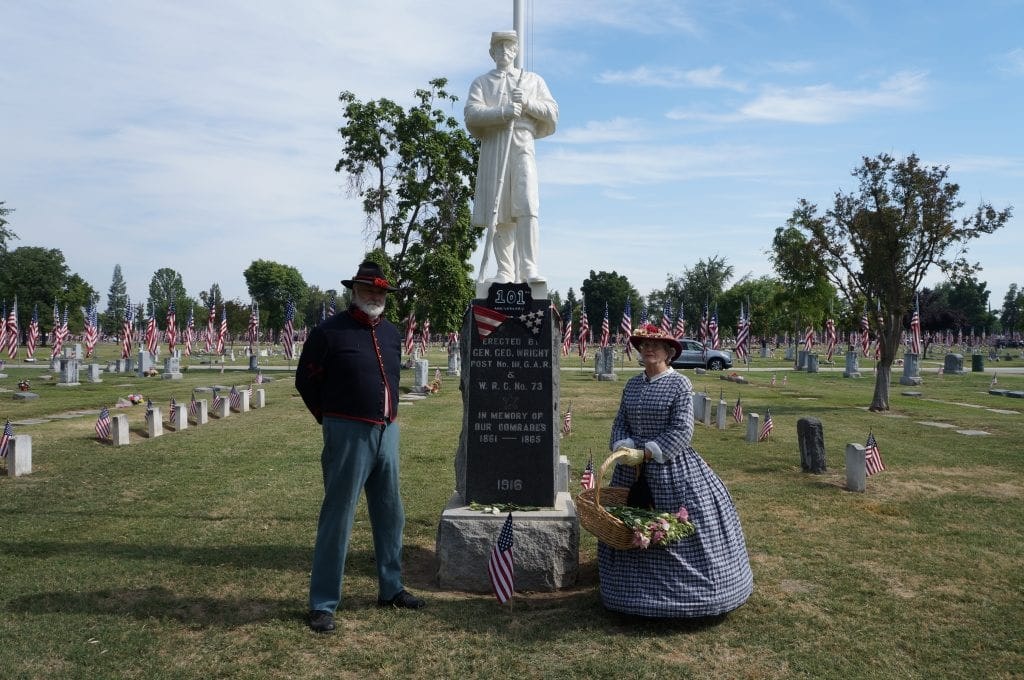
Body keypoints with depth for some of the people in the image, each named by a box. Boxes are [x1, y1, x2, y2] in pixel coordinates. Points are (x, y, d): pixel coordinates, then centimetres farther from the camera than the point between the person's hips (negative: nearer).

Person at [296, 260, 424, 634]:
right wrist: (332, 420, 2)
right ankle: (323, 604, 9)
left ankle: (391, 589, 29)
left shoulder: (391, 333, 10)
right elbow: (306, 381, -2)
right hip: (348, 435, -7)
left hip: (387, 432, 7)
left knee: (390, 513, 14)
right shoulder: (329, 331, -8)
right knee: (337, 516, -1)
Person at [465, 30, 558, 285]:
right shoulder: (481, 83, 19)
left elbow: (552, 112, 12)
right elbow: (471, 113, 0)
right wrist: (502, 112, -15)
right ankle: (505, 272, 2)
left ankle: (529, 268, -22)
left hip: (522, 147, -1)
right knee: (498, 213, -2)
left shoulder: (533, 80, 21)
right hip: (493, 149, 1)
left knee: (527, 207, -18)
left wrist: (528, 103, -5)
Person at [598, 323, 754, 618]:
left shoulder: (679, 384, -10)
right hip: (633, 466, 6)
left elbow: (681, 432, -15)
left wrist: (645, 453, -20)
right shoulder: (632, 384, 7)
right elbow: (620, 423, 9)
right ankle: (637, 591, 30)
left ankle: (685, 590, 19)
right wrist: (623, 448, -12)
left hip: (672, 468, -5)